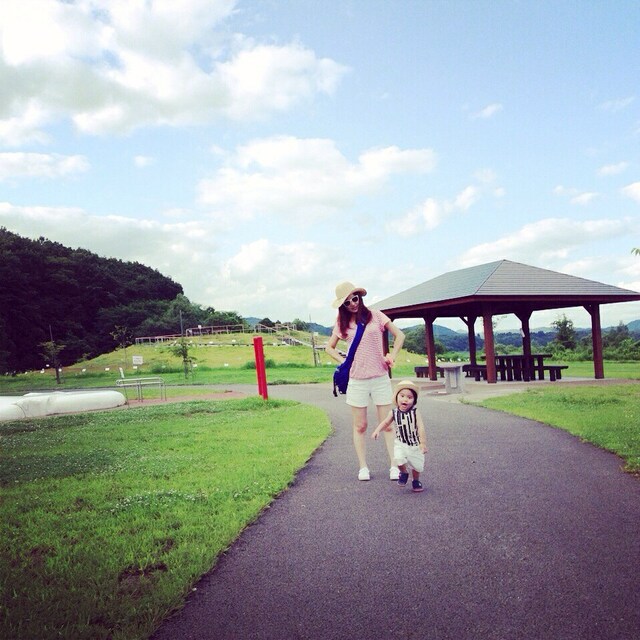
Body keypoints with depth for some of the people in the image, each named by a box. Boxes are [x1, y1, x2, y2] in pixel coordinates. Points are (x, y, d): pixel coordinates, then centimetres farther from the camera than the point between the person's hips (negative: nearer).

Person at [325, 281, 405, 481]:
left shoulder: (375, 315, 1)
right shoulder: (342, 323, 4)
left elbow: (399, 335, 6)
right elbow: (329, 347, 16)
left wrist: (392, 356, -5)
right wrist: (343, 362, 2)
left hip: (380, 377, -1)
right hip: (356, 380, 1)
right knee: (360, 426, 6)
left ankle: (394, 465, 6)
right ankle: (363, 467, 15)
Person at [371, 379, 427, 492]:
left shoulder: (415, 412, -16)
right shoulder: (394, 413, -9)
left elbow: (421, 428, -20)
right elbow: (385, 423, 6)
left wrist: (423, 443, -27)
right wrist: (377, 430, -9)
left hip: (415, 444, -1)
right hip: (400, 443, 1)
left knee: (417, 466, 10)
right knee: (399, 459, -23)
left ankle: (416, 481, 42)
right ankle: (404, 473, 11)